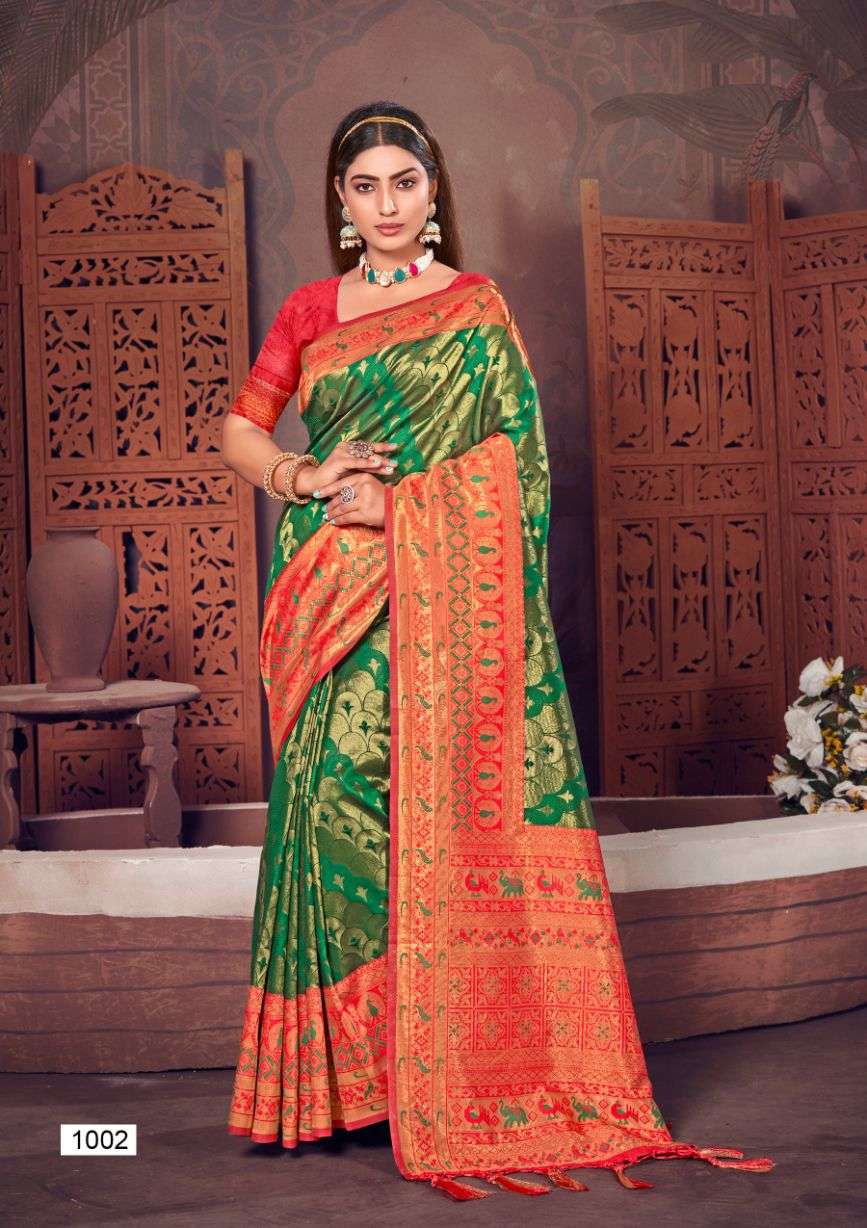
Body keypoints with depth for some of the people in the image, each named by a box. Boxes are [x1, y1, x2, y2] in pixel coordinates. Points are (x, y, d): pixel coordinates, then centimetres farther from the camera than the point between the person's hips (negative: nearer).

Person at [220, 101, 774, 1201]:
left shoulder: (476, 308, 7)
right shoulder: (307, 313, 14)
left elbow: (512, 449, 0)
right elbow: (239, 430, 16)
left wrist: (393, 498, -10)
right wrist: (303, 478, -4)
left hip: (443, 587, -2)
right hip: (332, 599, 3)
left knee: (446, 811, -4)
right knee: (336, 805, 0)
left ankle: (453, 1070, 6)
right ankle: (343, 1065, 10)